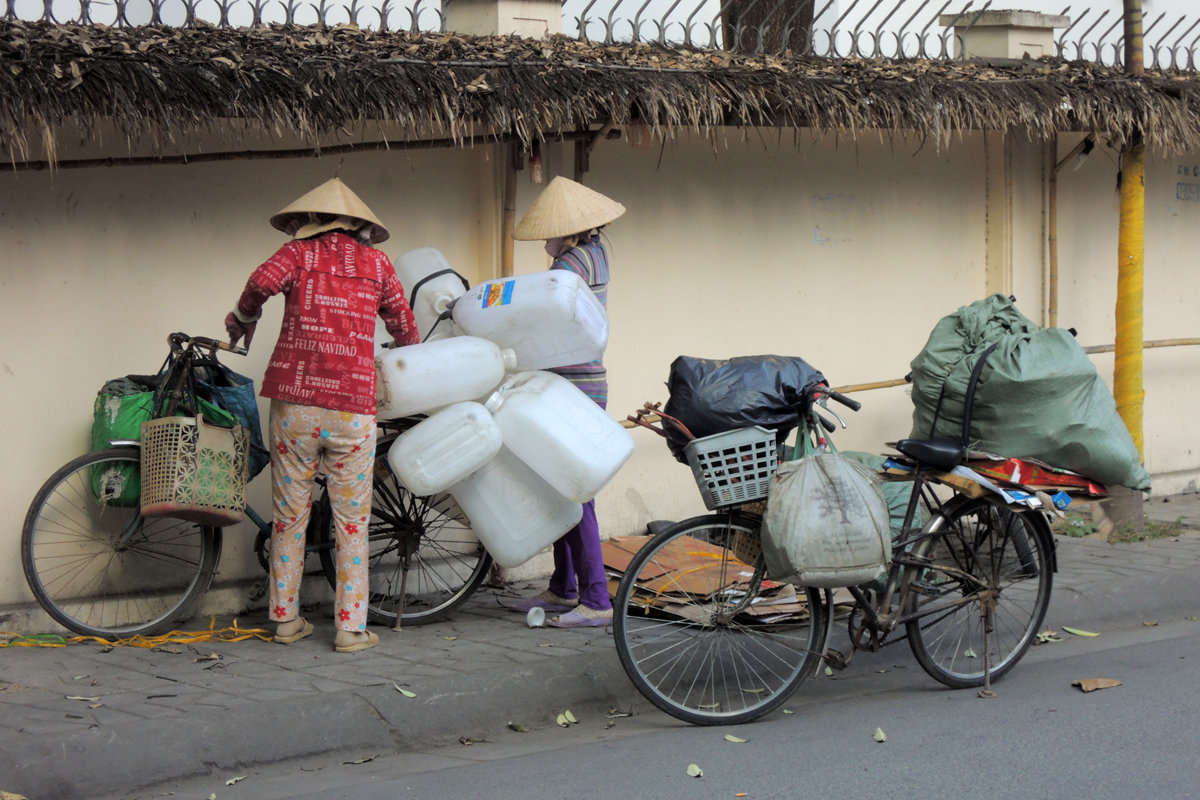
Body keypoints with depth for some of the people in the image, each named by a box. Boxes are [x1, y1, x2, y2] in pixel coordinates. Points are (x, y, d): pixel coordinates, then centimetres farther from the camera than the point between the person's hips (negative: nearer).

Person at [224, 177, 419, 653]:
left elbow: (264, 280, -13)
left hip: (295, 403, 0)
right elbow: (404, 327, 16)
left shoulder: (299, 252, 8)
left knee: (289, 515, 11)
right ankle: (351, 628, 4)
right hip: (354, 407, 0)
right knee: (352, 523, 5)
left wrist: (242, 319, 6)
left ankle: (285, 619, 18)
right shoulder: (376, 263, 13)